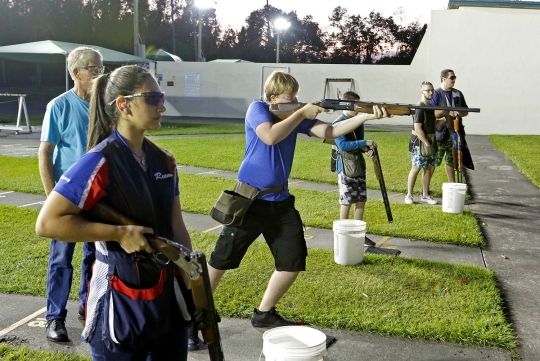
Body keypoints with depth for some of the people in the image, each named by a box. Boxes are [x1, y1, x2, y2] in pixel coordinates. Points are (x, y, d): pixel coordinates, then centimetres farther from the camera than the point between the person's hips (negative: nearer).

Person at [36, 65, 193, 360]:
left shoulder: (164, 161, 4)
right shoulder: (100, 163, -17)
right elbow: (47, 223, -20)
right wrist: (119, 233, -21)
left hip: (167, 294, 7)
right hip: (120, 302, -6)